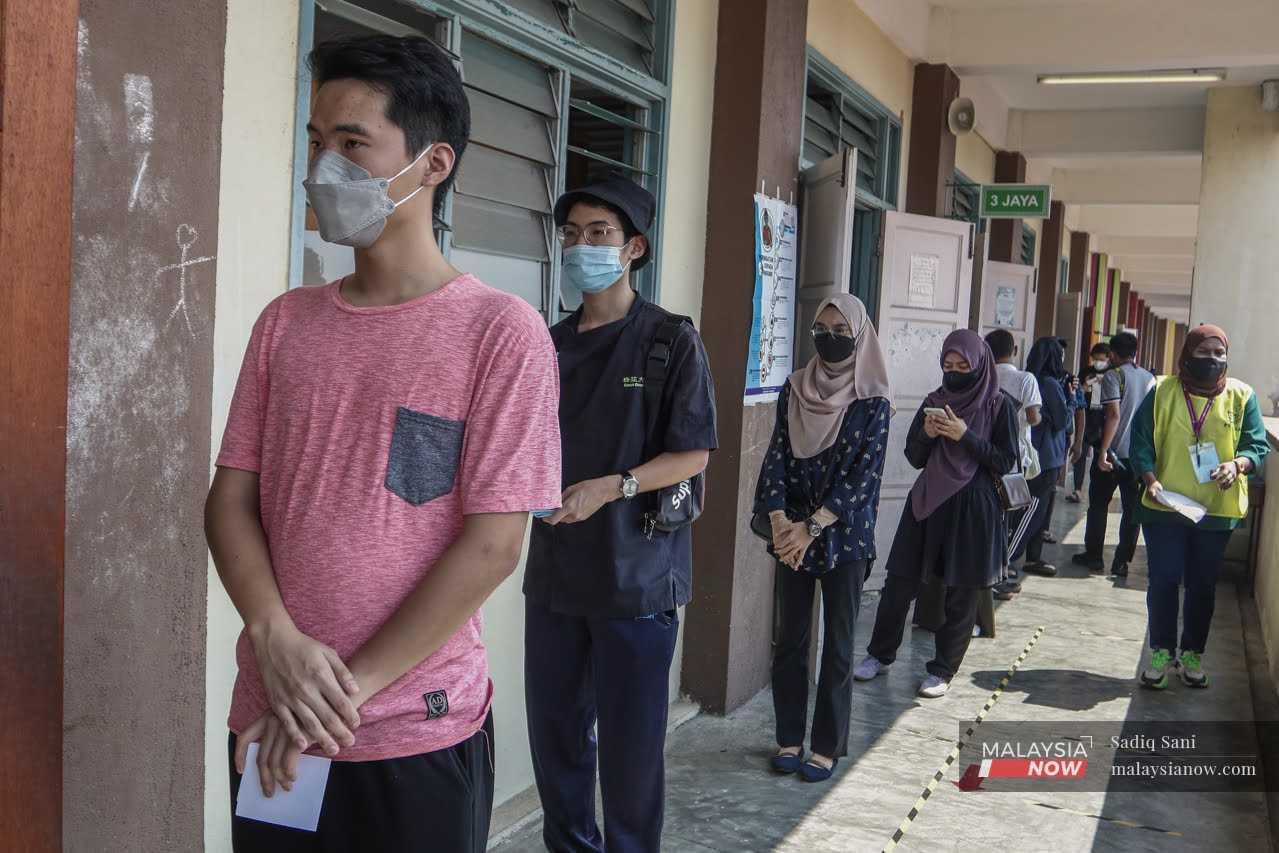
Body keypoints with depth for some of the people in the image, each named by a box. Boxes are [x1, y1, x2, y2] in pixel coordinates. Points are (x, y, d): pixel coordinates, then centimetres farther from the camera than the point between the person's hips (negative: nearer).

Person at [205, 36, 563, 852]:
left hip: (419, 738, -4)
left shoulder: (502, 330, -9)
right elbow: (231, 497, 5)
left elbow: (492, 544, -13)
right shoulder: (286, 322, 6)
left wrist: (350, 686, -12)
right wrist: (275, 639, -12)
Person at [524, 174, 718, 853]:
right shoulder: (552, 344, 10)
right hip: (555, 567, 5)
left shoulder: (670, 340, -5)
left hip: (637, 573, -5)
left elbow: (694, 454, -8)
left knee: (630, 743, 2)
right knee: (555, 729, 13)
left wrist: (611, 487, -20)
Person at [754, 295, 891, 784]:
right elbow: (776, 459, 0)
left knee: (837, 644, 4)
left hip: (845, 537, -3)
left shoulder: (873, 404, -5)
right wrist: (779, 521, -14)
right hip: (793, 534, 3)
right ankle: (789, 738, 21)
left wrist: (811, 527, -16)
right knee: (791, 638, 9)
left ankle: (828, 747, 14)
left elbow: (864, 475, -11)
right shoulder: (795, 391, 5)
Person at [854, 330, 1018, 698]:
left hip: (973, 508, -3)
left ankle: (944, 670, 18)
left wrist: (965, 436, -18)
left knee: (962, 593, 4)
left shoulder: (999, 405, -4)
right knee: (900, 581, 6)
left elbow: (1006, 461, -9)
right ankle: (880, 654, 23)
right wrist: (926, 434, -12)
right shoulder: (935, 402, 7)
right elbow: (914, 457, 8)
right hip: (928, 501, 4)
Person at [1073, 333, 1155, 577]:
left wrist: (1103, 451, -19)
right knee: (1133, 508, 7)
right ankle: (1122, 561, 7)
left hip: (1115, 453, -4)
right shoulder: (1150, 379, 10)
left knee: (1098, 504, 9)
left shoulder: (1113, 376, -8)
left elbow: (1114, 414, -18)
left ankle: (1094, 555, 15)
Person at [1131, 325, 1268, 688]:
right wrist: (1150, 479, -17)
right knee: (1163, 580, 1)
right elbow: (1141, 440, -2)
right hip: (1165, 507, -1)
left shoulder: (1241, 396, 1)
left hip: (1217, 510, 1)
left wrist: (1237, 464, -23)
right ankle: (1161, 653, 14)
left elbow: (1258, 445, -1)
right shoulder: (1163, 392, -1)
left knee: (1203, 585, 10)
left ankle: (1192, 654, 23)